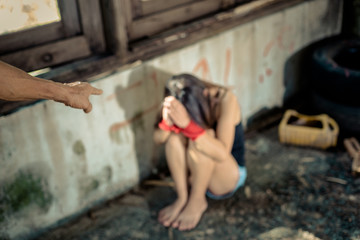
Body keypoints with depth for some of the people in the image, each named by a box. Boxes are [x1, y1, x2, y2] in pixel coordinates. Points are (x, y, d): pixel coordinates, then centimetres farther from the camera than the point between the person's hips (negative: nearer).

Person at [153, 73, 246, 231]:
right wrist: (166, 122, -44)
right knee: (174, 136, -25)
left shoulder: (225, 100, -27)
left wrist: (189, 125, -50)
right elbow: (158, 138, -21)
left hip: (229, 176, -4)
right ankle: (183, 198, -15)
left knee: (201, 138, -32)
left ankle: (197, 202, -16)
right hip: (196, 174, 4)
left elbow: (222, 153, -38)